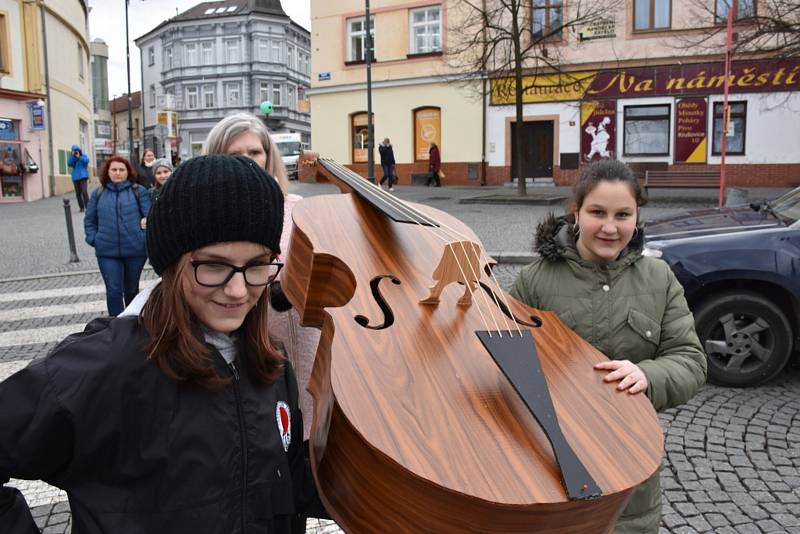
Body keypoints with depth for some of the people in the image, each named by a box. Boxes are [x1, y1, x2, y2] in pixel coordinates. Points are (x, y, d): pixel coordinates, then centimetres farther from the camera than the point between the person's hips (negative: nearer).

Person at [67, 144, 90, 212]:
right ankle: (81, 207, 13)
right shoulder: (71, 157, 12)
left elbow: (86, 160, -16)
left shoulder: (84, 156, 4)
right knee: (78, 193, 5)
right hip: (75, 177, 4)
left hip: (83, 176, -4)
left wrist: (79, 157, -15)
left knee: (84, 191, -16)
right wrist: (73, 156, -11)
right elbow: (69, 164, -5)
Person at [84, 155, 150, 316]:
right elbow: (89, 220, 12)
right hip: (107, 252, 1)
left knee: (131, 289, 16)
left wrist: (145, 238, -10)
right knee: (113, 291, -6)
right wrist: (94, 240, 1)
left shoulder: (138, 191, 0)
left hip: (135, 250, 0)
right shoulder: (98, 193, 7)